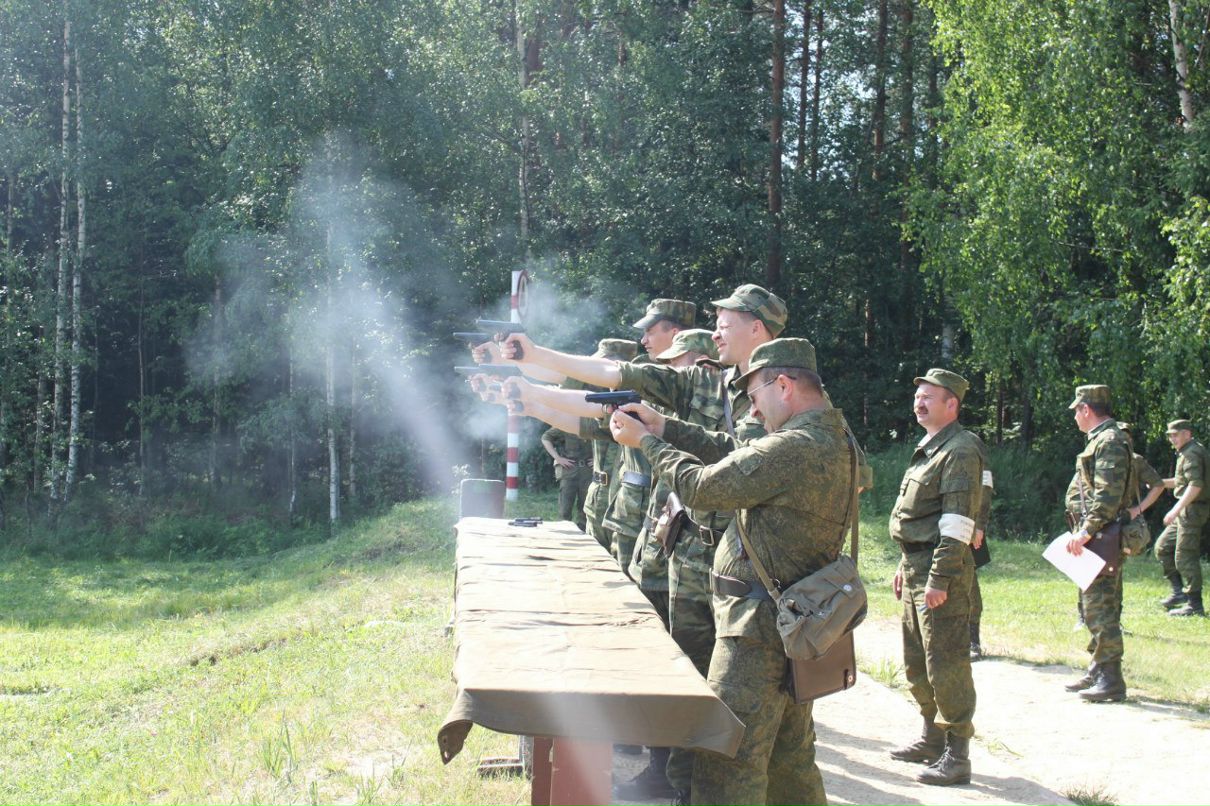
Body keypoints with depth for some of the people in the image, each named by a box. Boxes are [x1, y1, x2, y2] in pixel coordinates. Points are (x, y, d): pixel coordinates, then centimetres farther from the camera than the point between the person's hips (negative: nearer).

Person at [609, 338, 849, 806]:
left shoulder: (795, 449, -22)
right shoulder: (829, 437, 9)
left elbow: (699, 487, -14)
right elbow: (735, 451, 16)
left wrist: (647, 442, 0)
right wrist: (665, 426, 10)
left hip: (759, 629, -10)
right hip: (797, 623, 10)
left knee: (728, 764, -6)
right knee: (790, 758, 20)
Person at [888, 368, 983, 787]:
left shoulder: (960, 450, -14)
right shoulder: (927, 449, 17)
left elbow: (957, 522, -20)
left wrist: (939, 579, -23)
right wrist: (905, 567, 22)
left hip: (941, 570, -10)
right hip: (916, 567, 10)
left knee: (946, 663, -7)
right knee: (917, 660, 17)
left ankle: (956, 755, -1)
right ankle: (933, 736, 30)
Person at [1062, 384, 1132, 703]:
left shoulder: (1110, 441, -15)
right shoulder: (1100, 440, 18)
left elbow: (1109, 495, -24)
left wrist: (1086, 531, -27)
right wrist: (1084, 532, 20)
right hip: (1097, 538, 11)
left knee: (1100, 608, -9)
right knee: (1095, 606, 16)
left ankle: (1111, 680, -7)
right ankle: (1097, 672, 24)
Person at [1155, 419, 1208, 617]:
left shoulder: (1192, 453, -15)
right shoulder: (1186, 453, 17)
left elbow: (1196, 485, -25)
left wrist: (1176, 509, -28)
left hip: (1192, 509, -11)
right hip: (1185, 511, 11)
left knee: (1185, 556, -8)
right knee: (1162, 547, 13)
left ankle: (1195, 604, -4)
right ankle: (1179, 591, 14)